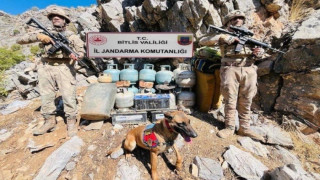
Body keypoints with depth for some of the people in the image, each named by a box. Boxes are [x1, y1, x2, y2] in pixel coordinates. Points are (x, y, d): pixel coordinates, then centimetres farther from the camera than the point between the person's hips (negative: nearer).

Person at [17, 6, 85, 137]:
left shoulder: (72, 36, 11)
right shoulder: (44, 33, 17)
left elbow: (82, 52, 5)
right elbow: (20, 40, 15)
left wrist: (77, 56, -18)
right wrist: (37, 36, -2)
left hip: (64, 68, -3)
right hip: (46, 69, 4)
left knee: (68, 96, -8)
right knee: (46, 97, 7)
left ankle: (71, 122, 3)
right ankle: (49, 121, 21)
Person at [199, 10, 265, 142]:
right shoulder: (223, 35, 11)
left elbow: (258, 50, 26)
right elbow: (202, 41, -2)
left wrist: (259, 53, 1)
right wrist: (222, 37, -12)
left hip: (249, 71, 4)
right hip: (230, 70, -4)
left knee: (246, 102, 5)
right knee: (230, 100, -3)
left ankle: (244, 128, 16)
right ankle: (230, 127, 9)